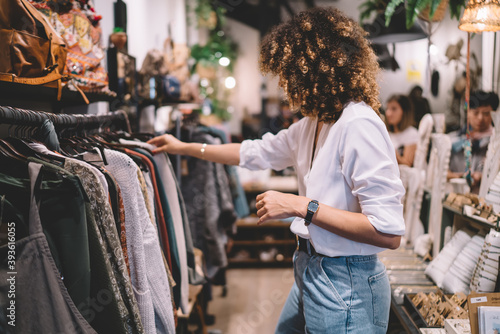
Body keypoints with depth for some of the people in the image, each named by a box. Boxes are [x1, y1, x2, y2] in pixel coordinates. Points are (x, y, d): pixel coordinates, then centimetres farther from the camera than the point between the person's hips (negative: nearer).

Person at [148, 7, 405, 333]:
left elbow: (388, 232, -26)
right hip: (310, 271, 9)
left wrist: (300, 206, -24)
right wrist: (184, 147, 25)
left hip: (345, 286, -9)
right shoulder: (313, 123, 6)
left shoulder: (359, 125, -23)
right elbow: (257, 152, 21)